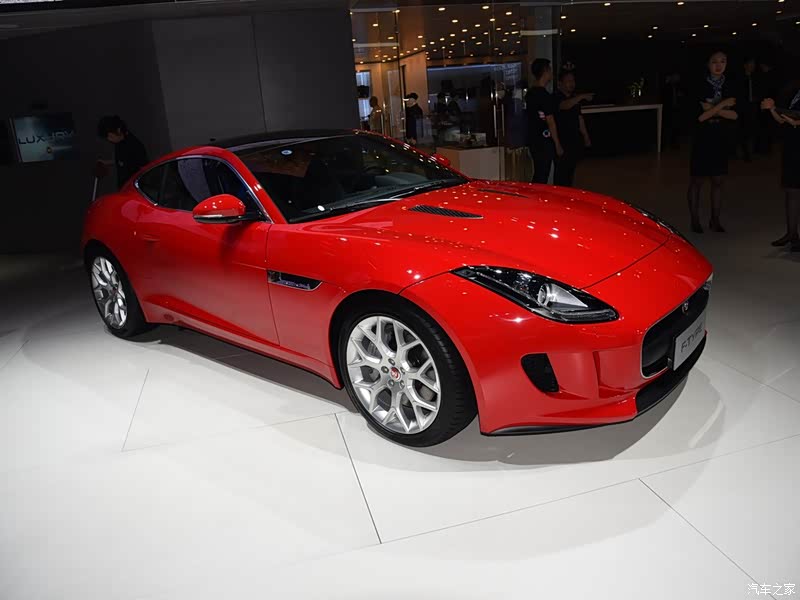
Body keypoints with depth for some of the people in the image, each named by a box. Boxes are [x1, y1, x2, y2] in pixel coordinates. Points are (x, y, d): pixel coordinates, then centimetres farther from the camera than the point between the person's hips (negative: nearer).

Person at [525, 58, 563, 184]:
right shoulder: (545, 95, -16)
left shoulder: (530, 92, 10)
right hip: (544, 142, -9)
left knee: (538, 176, 14)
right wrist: (558, 145, -8)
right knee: (542, 179, -3)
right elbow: (550, 122, -15)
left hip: (533, 140, 9)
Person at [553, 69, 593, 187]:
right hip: (562, 142, -8)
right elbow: (565, 105, -32)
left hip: (575, 141, 8)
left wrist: (586, 136, 19)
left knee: (570, 171, 13)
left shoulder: (575, 97, 16)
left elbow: (579, 118, 21)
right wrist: (581, 97, -41)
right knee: (561, 172, -7)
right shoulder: (556, 98, -9)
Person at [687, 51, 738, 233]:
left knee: (718, 181, 8)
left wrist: (713, 109, -12)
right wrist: (723, 105, -12)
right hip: (703, 138, -4)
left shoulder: (729, 88, 8)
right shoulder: (701, 87, -5)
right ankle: (695, 220, 9)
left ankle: (715, 220, 15)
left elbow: (734, 115, -1)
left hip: (721, 138, 4)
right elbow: (700, 116, -15)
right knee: (697, 180, 1)